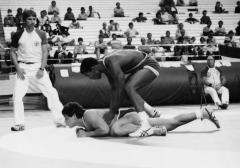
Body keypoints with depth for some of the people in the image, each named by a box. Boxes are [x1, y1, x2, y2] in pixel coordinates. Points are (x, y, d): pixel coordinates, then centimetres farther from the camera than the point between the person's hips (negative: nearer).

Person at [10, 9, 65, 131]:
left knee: (51, 92, -7)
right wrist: (18, 68, -6)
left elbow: (45, 52, 2)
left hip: (38, 67, 0)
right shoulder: (17, 35, 2)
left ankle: (60, 119, 0)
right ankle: (19, 123, 0)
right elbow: (13, 52, 6)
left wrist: (42, 69, -9)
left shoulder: (41, 34, 4)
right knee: (17, 95, -10)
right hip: (23, 67, 0)